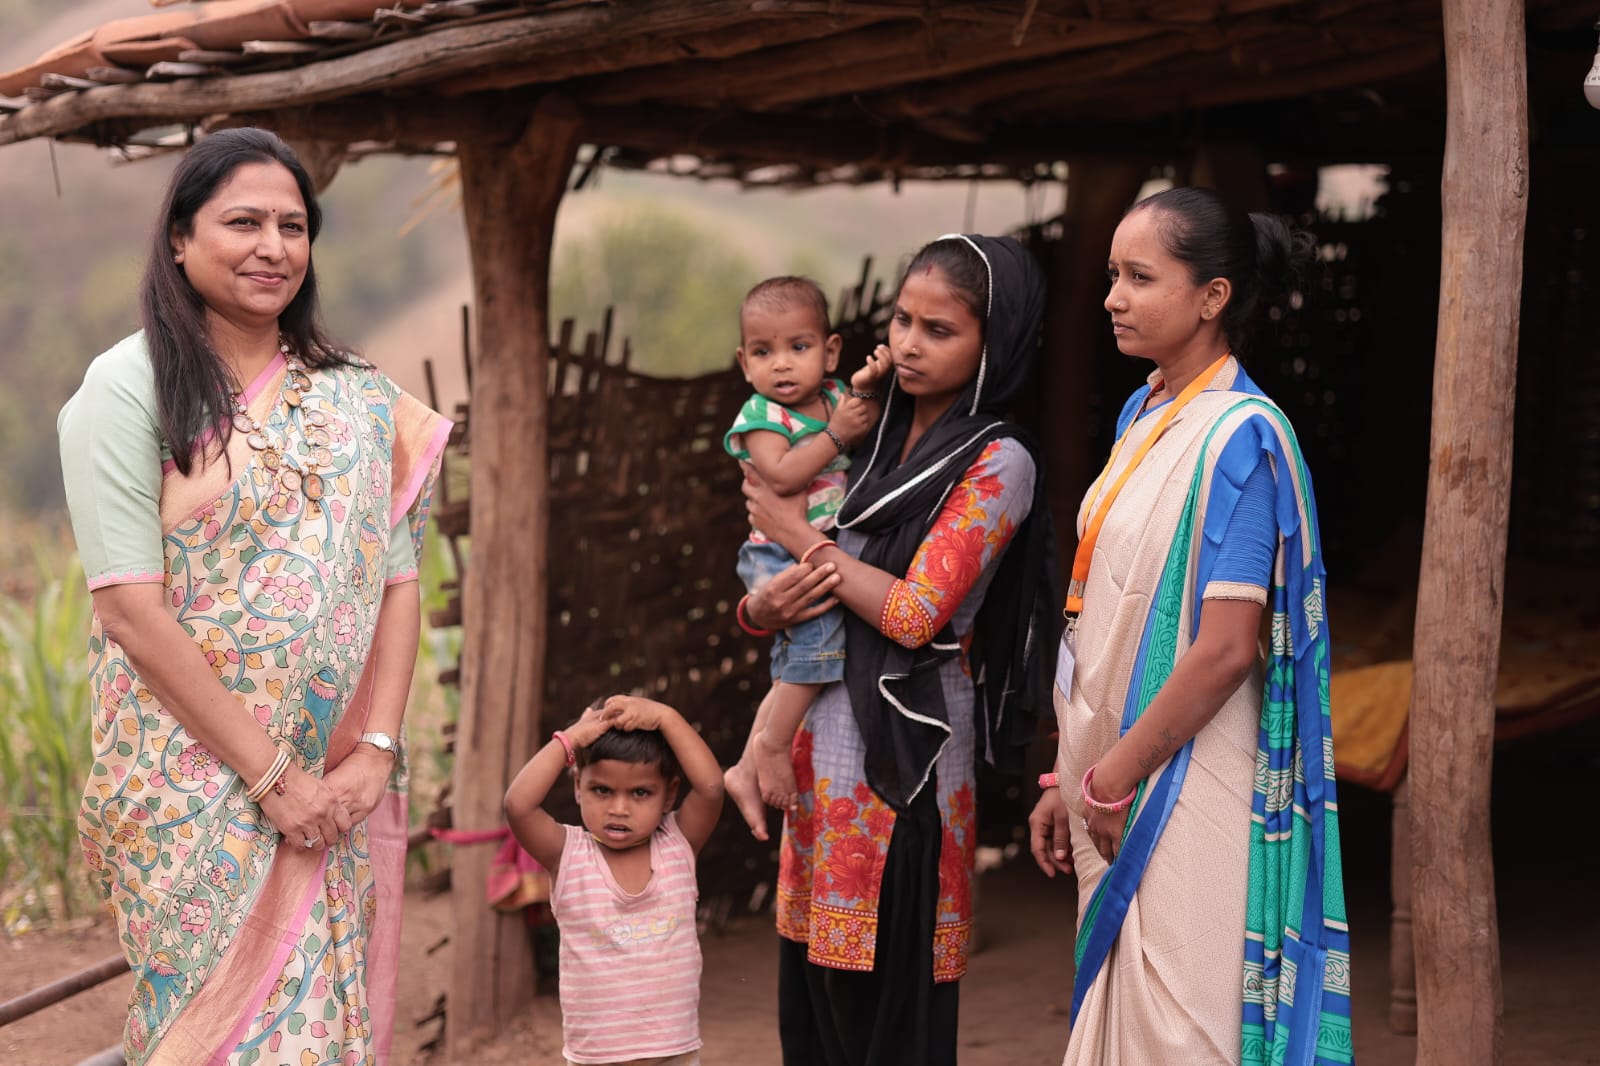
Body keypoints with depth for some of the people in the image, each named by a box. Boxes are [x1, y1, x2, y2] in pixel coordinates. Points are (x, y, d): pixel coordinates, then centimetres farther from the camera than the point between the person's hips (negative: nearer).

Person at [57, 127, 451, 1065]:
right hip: (195, 780, -4)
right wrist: (271, 775, -15)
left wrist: (374, 753, -10)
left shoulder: (358, 402, 8)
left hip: (342, 787, 4)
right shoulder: (129, 388, -6)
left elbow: (397, 583, 4)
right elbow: (131, 609, -12)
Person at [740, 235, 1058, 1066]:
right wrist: (768, 606, -9)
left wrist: (796, 532, -6)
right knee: (811, 997, 10)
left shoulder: (997, 464, -7)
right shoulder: (871, 444, 13)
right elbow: (762, 600, 15)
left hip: (904, 754, -7)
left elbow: (913, 614, -16)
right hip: (823, 741, 7)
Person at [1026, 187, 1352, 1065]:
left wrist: (1114, 778, -13)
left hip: (1187, 790, -8)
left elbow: (1227, 649, -20)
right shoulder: (1143, 415, 10)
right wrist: (1073, 779, 13)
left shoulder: (1240, 437, -15)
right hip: (1119, 780, 8)